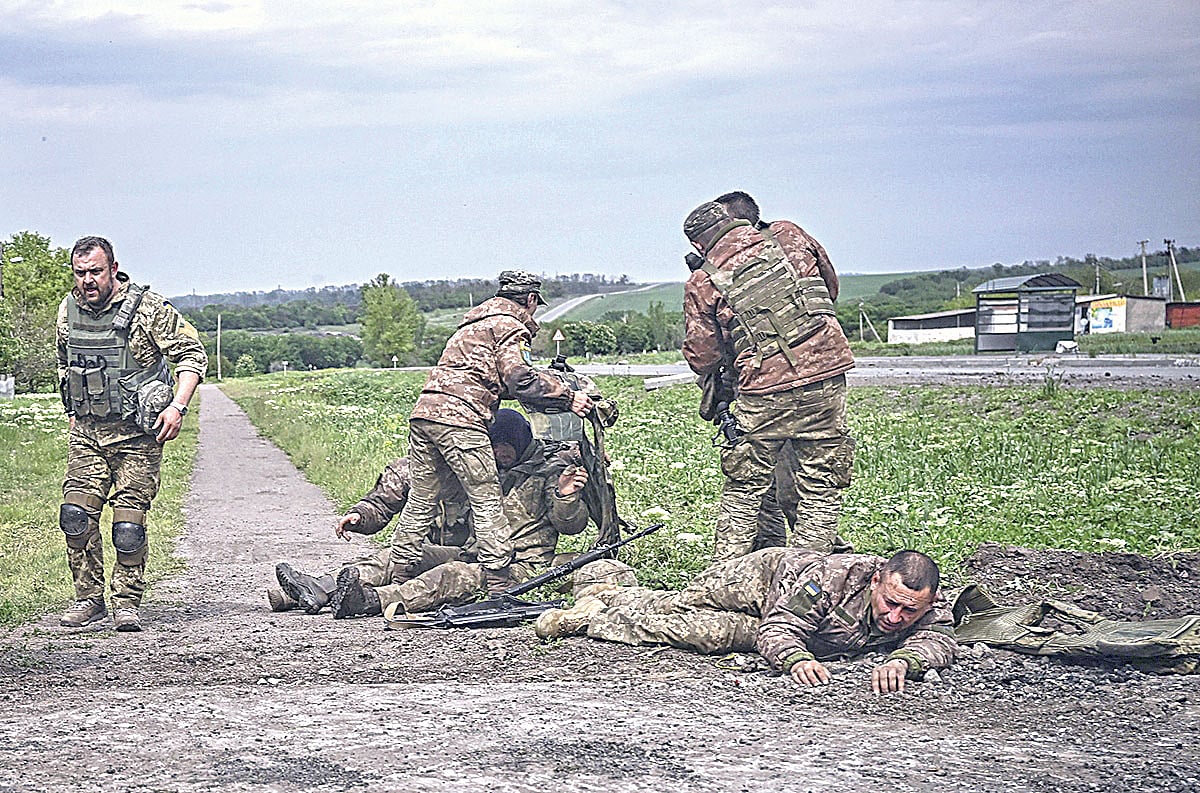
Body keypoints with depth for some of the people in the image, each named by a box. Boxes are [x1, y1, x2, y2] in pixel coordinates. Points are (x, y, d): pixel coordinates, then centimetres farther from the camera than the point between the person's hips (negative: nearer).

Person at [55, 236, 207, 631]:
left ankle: (127, 604, 7)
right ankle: (88, 599, 7)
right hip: (86, 433, 5)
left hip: (136, 435, -5)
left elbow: (192, 354, -7)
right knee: (76, 515, -5)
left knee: (128, 526, -6)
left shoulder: (148, 308, -11)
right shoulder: (69, 310, 6)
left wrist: (177, 407, -16)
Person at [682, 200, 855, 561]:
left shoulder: (702, 283, 1)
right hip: (826, 373, 2)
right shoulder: (788, 236, 7)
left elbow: (701, 358, 5)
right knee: (822, 486, 9)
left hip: (766, 388, -1)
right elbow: (830, 283, 23)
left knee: (744, 487, 13)